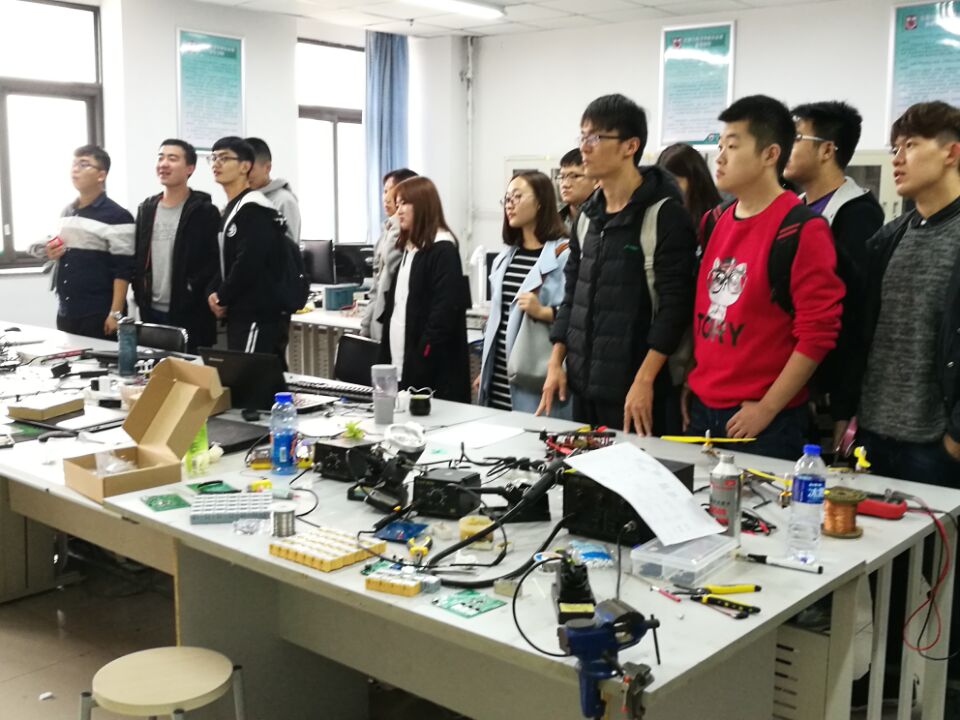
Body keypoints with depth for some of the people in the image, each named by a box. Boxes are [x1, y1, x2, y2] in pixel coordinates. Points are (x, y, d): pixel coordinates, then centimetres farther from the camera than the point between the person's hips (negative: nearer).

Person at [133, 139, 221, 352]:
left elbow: (215, 262, -11)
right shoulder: (146, 209, 14)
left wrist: (192, 290, -17)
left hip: (190, 314, -6)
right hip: (151, 312, 6)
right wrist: (139, 293, 6)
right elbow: (137, 256, 17)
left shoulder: (205, 211, -5)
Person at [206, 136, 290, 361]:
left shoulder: (254, 209, -13)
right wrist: (213, 292, 3)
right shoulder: (230, 209, 19)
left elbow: (248, 264, -21)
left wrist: (222, 298, -8)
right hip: (239, 314, 10)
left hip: (258, 316, -10)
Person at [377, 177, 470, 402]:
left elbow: (444, 312, -17)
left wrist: (421, 360, -20)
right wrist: (386, 358, 11)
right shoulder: (408, 249, 16)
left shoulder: (443, 250, -10)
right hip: (400, 363, 8)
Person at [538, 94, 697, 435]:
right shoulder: (589, 212, 12)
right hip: (583, 383, 7)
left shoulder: (664, 212, -10)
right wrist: (556, 363, 9)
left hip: (634, 389, -7)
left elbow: (675, 302, -16)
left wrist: (644, 380, -19)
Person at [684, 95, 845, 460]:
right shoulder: (713, 223, 9)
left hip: (765, 419, -7)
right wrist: (691, 384, 11)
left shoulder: (802, 229, -13)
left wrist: (767, 408, -14)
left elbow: (818, 331, -16)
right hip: (701, 408, 7)